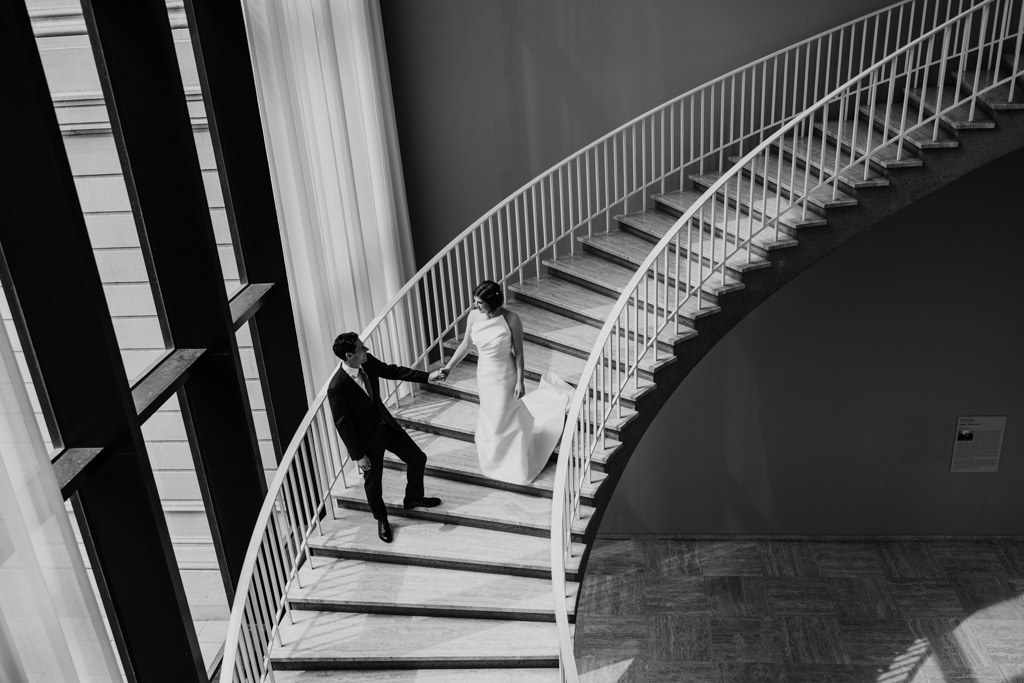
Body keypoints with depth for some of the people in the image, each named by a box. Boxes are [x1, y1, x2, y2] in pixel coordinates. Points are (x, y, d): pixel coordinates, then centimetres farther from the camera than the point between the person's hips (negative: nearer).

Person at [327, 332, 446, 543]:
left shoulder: (368, 362, -12)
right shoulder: (337, 387, -31)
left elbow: (391, 371, 5)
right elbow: (342, 424, -23)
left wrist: (427, 376, 4)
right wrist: (357, 455, -17)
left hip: (386, 424, 7)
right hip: (367, 438, -7)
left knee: (417, 458, 16)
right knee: (372, 481, 14)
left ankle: (413, 498, 43)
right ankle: (381, 520, 42)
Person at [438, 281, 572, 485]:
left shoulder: (511, 320, -23)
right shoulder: (473, 316, -11)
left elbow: (518, 353, -15)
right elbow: (466, 344, 3)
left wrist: (520, 381, -13)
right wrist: (448, 367, 1)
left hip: (504, 376, -4)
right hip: (484, 374, 4)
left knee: (505, 417, 8)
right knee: (490, 412, 20)